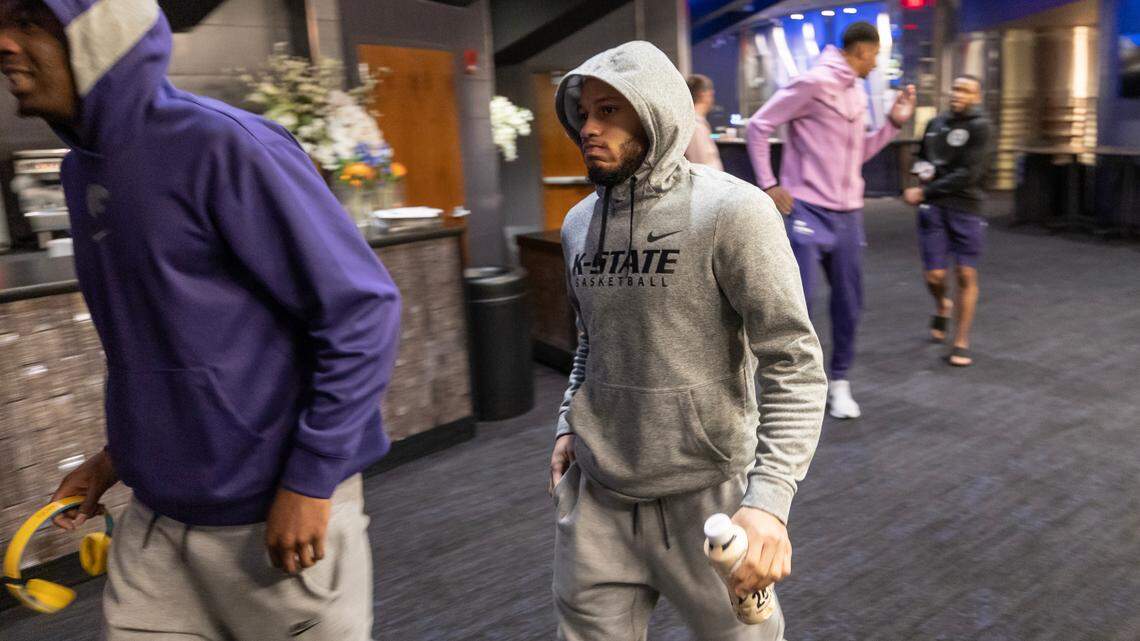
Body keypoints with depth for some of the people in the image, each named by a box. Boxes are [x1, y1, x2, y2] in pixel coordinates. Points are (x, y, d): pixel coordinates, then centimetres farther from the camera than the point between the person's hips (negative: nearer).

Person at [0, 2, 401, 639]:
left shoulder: (222, 146, -19)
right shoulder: (83, 168, 7)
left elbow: (363, 310, -20)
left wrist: (311, 482, -19)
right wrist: (121, 452, 13)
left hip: (279, 516, -7)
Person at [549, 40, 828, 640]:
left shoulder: (733, 212, -14)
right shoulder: (578, 222, 6)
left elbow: (796, 366, -17)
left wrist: (769, 499, -26)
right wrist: (568, 426, 11)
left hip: (704, 493, -4)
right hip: (595, 497, 5)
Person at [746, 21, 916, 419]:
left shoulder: (857, 92, 15)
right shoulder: (814, 83, -11)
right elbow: (758, 126, -11)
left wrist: (894, 123, 9)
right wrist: (768, 185, -14)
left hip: (848, 214, 8)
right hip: (807, 210, -8)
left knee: (848, 304, 10)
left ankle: (839, 382, 24)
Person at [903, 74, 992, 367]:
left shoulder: (980, 127, -5)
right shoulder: (936, 123, 10)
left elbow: (968, 175, -14)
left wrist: (925, 192, -16)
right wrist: (922, 168, 2)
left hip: (966, 208, -3)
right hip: (933, 208, 3)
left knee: (966, 275, -1)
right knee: (934, 275, -2)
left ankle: (961, 343, 11)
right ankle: (942, 307, 34)